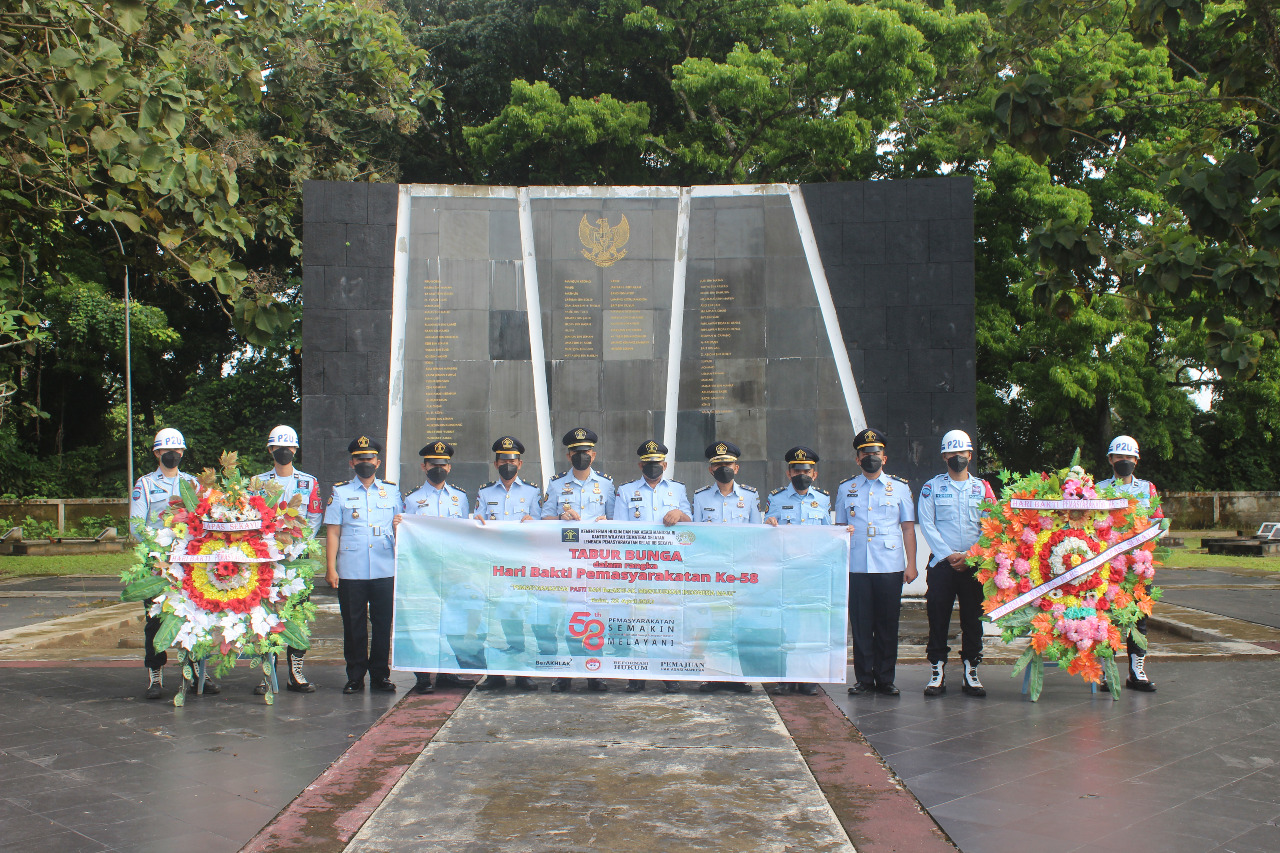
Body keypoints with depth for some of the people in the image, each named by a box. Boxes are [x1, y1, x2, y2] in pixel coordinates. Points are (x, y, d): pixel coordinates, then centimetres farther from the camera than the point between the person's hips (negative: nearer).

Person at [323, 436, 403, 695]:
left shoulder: (391, 491, 11)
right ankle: (355, 676, 15)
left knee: (383, 624, 4)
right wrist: (330, 568, -3)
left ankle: (380, 675, 15)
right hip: (350, 572, -1)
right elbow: (332, 532, 4)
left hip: (385, 570, 1)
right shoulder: (340, 492, 7)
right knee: (353, 625, 5)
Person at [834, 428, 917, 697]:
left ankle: (885, 678, 13)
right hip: (856, 567, 1)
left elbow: (908, 528, 8)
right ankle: (864, 678, 10)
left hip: (891, 566, 0)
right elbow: (839, 527, 17)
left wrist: (911, 564, 2)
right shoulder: (845, 488, 12)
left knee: (888, 624, 3)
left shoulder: (900, 487, 10)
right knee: (861, 624, 2)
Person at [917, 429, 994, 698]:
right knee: (938, 618, -2)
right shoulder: (931, 487, 6)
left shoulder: (982, 488, 10)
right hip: (941, 563, -1)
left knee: (973, 618, 3)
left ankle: (971, 673, 10)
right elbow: (927, 525, -1)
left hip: (974, 564, 1)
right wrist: (948, 555, -10)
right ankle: (937, 672, 4)